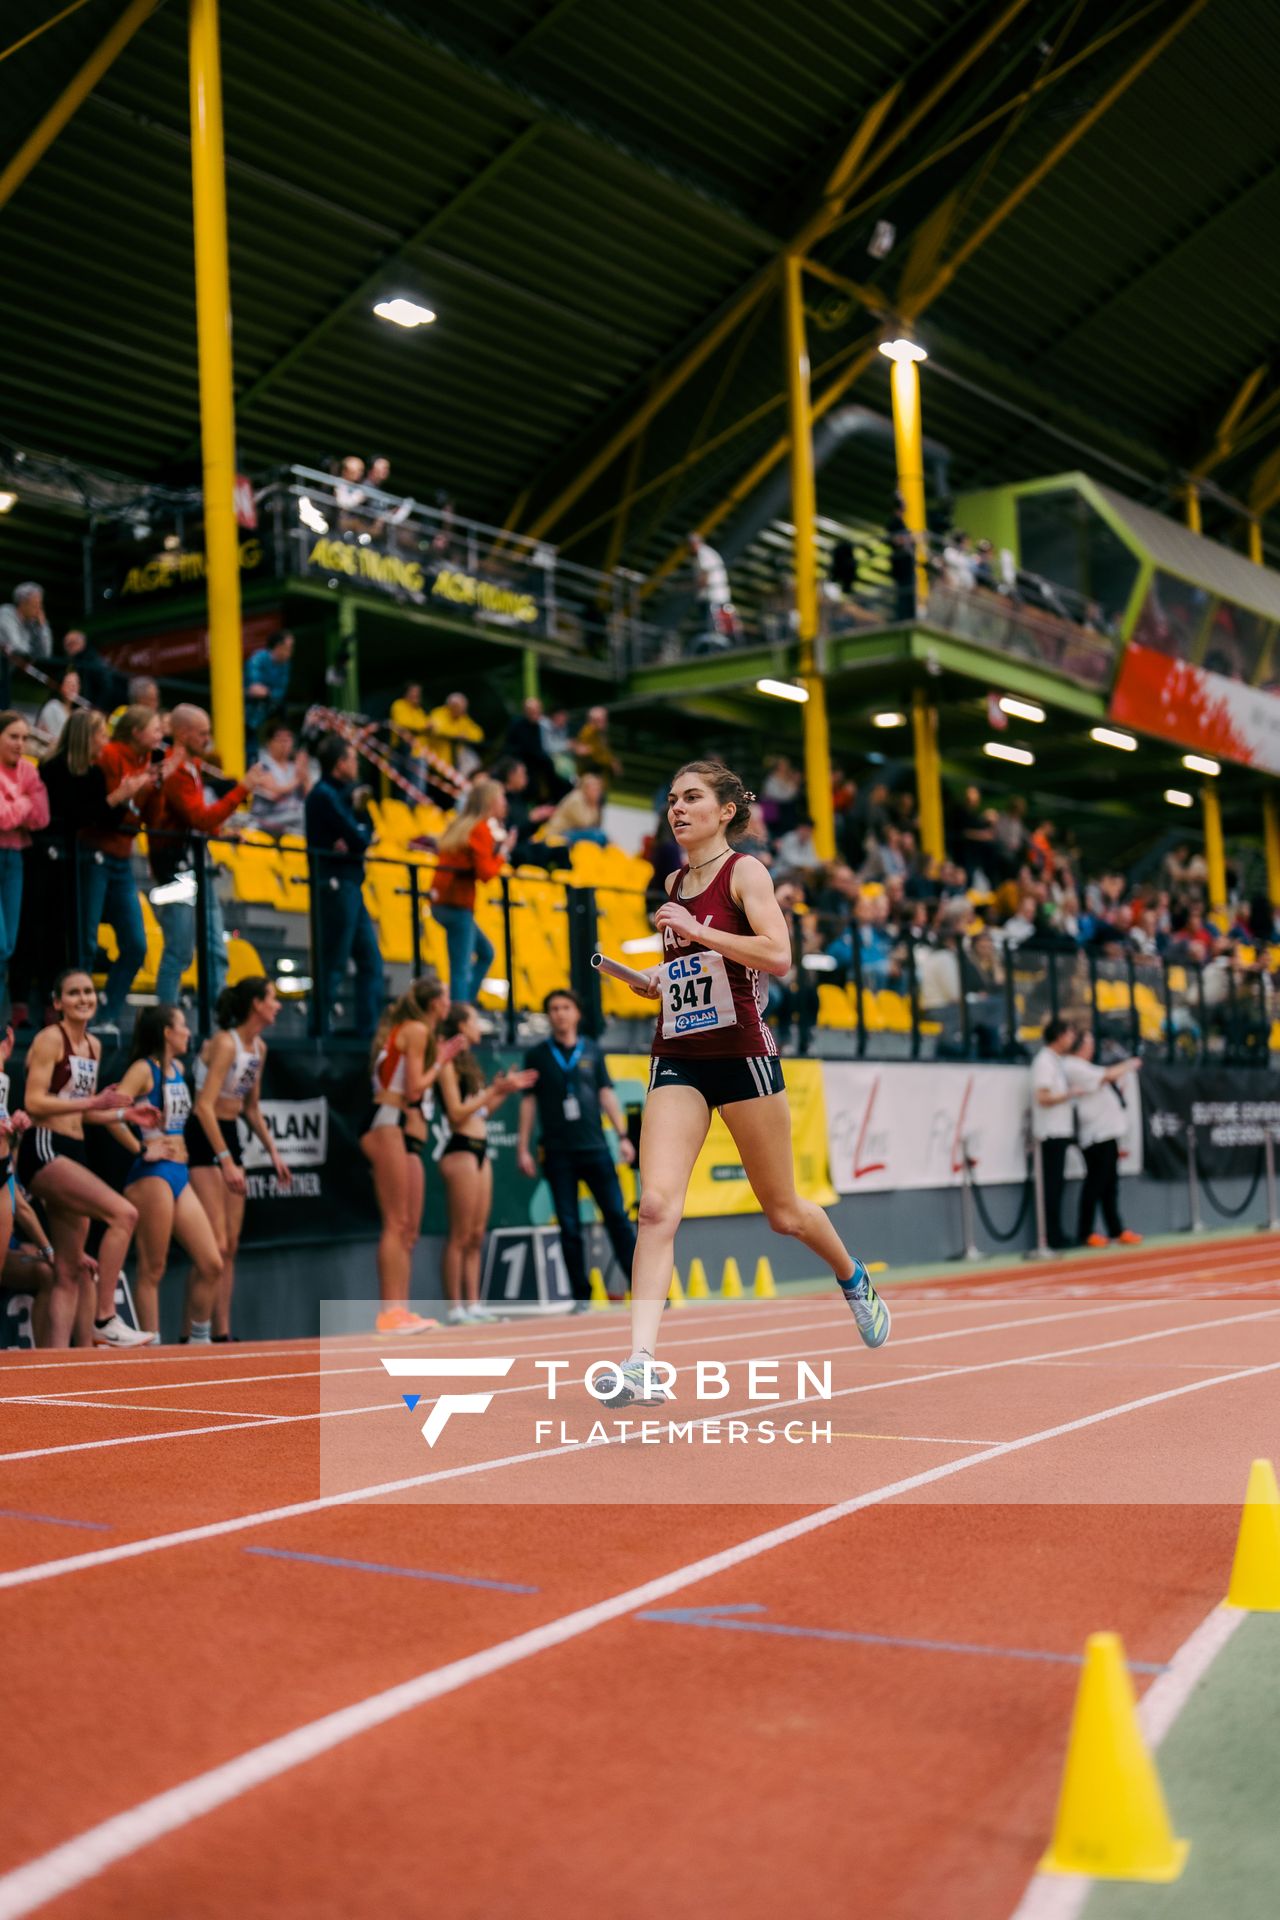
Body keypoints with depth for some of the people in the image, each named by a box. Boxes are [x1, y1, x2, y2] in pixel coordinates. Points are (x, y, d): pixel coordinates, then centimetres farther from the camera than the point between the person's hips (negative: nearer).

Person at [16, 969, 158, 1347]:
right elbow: (34, 1102, -15)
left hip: (73, 1153, 9)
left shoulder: (94, 1046, 18)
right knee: (124, 1213, -25)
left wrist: (125, 1114, 12)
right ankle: (105, 1320, -21)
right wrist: (92, 1102, -23)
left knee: (69, 1272, 5)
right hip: (43, 1149, -9)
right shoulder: (50, 1039, -5)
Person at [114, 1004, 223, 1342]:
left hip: (179, 1174, 8)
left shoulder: (178, 1068, 16)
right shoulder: (144, 1069, -8)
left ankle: (199, 1342, 18)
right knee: (152, 1269, -3)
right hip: (152, 1174, -8)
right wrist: (142, 1149, -17)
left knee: (210, 1263, 7)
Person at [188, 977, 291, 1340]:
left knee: (231, 1246, 7)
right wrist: (226, 1161, -28)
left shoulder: (259, 1047, 9)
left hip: (230, 1136, 9)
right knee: (215, 1245, -14)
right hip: (203, 1141, -9)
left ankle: (222, 1333, 10)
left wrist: (273, 1152, 15)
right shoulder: (225, 1043, -17)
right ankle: (191, 1334, -11)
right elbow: (205, 1106, -24)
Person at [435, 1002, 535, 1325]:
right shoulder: (449, 1064, -8)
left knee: (477, 1235, 7)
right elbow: (457, 1113, -15)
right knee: (460, 1235, -8)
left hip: (479, 1151, 9)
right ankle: (455, 1308, -5)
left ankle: (472, 1305, 9)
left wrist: (505, 1090, 13)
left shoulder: (467, 1062, 19)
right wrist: (494, 1090, -13)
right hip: (461, 1150, -9)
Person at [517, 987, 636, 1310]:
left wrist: (622, 1136, 0)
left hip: (595, 1148, 1)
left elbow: (606, 1094, 8)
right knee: (569, 1227, 1)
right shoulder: (537, 1055, 6)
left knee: (617, 1217, -3)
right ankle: (581, 1296, 7)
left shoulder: (592, 1051, 9)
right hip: (557, 1153, -1)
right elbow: (528, 1101, 5)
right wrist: (522, 1147, 0)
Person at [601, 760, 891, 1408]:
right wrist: (646, 980, 10)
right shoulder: (673, 884, 14)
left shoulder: (744, 871, -4)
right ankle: (639, 1364, -20)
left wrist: (695, 929, -19)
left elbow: (778, 956, -19)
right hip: (677, 1058, 5)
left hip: (742, 1054, -5)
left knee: (784, 1213, 9)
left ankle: (854, 1278, 41)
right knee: (656, 1204, -15)